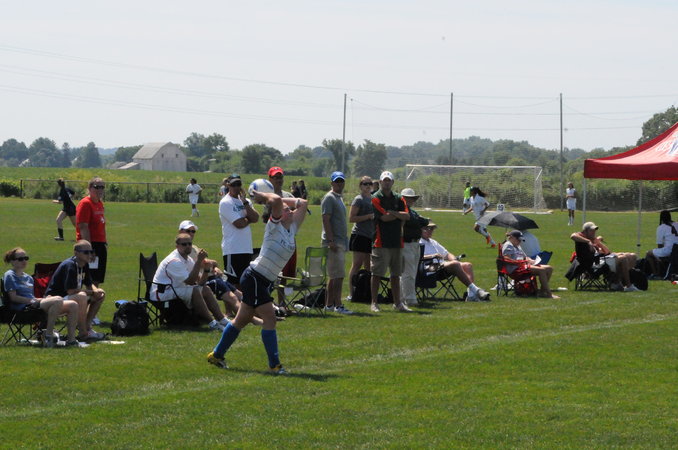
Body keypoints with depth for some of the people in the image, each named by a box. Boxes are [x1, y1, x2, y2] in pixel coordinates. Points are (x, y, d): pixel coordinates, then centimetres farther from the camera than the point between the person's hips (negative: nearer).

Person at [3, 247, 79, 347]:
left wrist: (40, 299, 2)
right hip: (23, 308, -9)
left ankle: (71, 339, -13)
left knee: (73, 305, -7)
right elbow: (13, 297, -7)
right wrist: (34, 301, -13)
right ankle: (48, 336, -31)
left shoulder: (28, 278, 28)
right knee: (57, 300, -32)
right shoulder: (9, 275, 3)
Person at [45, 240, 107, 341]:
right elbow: (71, 291, -28)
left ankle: (87, 327, 6)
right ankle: (83, 333, -28)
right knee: (81, 297, -37)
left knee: (101, 295, 7)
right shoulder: (70, 265, -23)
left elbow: (89, 284, 14)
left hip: (67, 297, 10)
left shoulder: (85, 265, 6)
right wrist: (92, 292, -18)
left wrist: (96, 290, -10)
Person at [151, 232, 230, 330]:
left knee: (206, 290, 1)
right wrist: (199, 261, -26)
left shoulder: (188, 259, 8)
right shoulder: (174, 261, -22)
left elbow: (200, 283, 6)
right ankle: (212, 323, -25)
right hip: (162, 295, -10)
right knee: (195, 291, -27)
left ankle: (222, 320, -3)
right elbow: (190, 281, -26)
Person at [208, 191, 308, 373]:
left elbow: (302, 203, 18)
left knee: (242, 320, 16)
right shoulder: (274, 227, -9)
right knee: (269, 318, -12)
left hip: (265, 282, 9)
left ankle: (216, 355, 28)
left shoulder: (292, 228, 12)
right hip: (254, 278, -9)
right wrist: (263, 196, -8)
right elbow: (276, 201, -26)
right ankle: (274, 365, -10)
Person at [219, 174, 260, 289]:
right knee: (233, 282, -7)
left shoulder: (245, 201, 13)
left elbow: (256, 218, -4)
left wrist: (244, 202, -8)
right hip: (232, 249, -7)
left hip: (247, 248, 7)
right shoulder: (225, 202, -8)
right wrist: (249, 219, 3)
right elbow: (239, 224, -16)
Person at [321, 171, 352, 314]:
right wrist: (331, 241, -23)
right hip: (334, 242, -10)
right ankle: (338, 305, -14)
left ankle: (329, 304, 15)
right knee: (339, 275, -13)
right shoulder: (329, 198, -9)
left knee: (333, 275, 12)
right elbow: (326, 220, -17)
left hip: (341, 242, 10)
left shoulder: (340, 198, 20)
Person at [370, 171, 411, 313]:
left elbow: (407, 216, 0)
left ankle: (397, 303, 13)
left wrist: (393, 213, -14)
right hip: (381, 242, -5)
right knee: (377, 274, -3)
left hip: (397, 242, 5)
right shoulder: (375, 198, -4)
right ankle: (374, 303, 2)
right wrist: (400, 215, -1)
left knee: (395, 274, 9)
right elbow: (384, 217, -15)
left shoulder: (398, 199, 13)